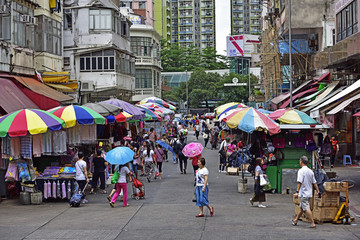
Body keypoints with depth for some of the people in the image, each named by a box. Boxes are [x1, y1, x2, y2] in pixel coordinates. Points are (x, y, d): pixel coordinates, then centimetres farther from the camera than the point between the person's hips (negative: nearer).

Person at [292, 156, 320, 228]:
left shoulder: (301, 171, -13)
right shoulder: (310, 171, 10)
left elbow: (300, 182, -21)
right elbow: (314, 183, 11)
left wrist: (297, 192, -22)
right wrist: (318, 191, 14)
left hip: (303, 193, -8)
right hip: (309, 193, 8)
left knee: (306, 209, -7)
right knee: (301, 208, 17)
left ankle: (312, 223, -10)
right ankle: (295, 221, 30)